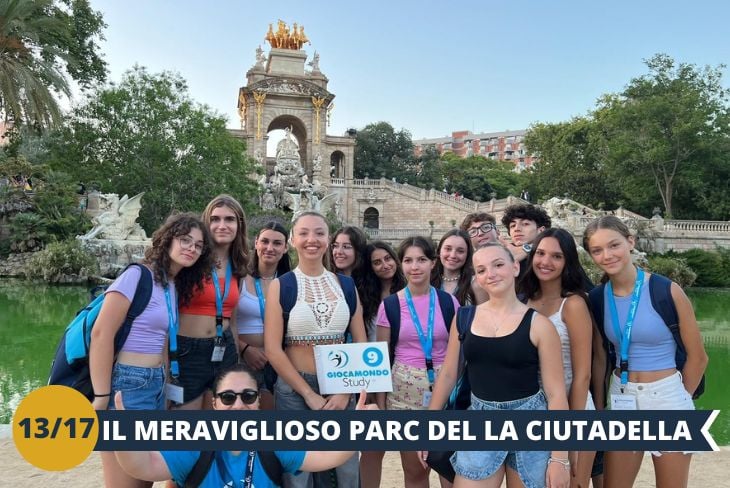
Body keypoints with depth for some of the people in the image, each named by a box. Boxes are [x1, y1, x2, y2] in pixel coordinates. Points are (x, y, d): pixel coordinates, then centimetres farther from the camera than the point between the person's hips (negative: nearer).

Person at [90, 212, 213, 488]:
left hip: (156, 384, 8)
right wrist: (102, 398, -19)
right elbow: (101, 334, -18)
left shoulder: (176, 287, 11)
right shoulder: (138, 275, -12)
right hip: (127, 383, -8)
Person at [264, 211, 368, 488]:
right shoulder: (280, 285, -4)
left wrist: (346, 392, -6)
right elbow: (272, 349, -10)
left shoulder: (346, 284, 4)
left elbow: (361, 343, 5)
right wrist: (309, 394, -14)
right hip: (294, 390, -2)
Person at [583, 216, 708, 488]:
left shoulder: (667, 290, -13)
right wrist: (601, 402, 6)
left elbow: (697, 357, -4)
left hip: (667, 397, -3)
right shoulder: (597, 297, -4)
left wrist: (680, 397, 5)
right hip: (621, 399, 3)